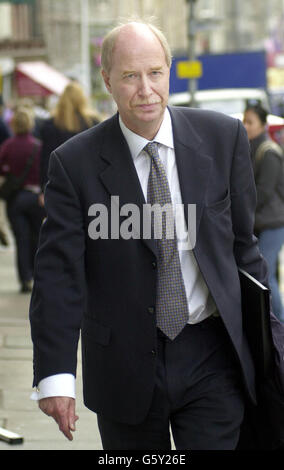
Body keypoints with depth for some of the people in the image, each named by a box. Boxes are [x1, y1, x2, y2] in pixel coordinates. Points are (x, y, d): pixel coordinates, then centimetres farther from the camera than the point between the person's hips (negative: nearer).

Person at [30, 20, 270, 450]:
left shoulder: (223, 137, 0)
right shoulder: (75, 163, -6)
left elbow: (242, 241, 8)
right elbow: (58, 274, -10)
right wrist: (55, 374, -19)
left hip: (212, 355, 1)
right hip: (125, 364, -1)